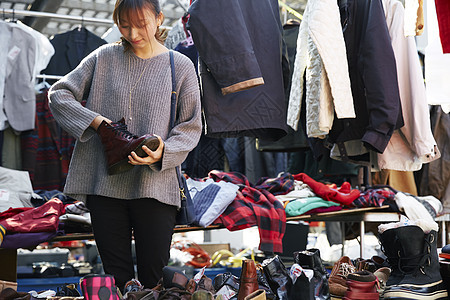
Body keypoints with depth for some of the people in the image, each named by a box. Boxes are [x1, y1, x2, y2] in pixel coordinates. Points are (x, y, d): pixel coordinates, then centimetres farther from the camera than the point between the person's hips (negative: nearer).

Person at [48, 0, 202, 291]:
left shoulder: (181, 66, 4)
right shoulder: (104, 57, 8)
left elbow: (191, 126, 4)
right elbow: (58, 94, 8)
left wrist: (163, 152, -15)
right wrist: (96, 120, -8)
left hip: (155, 187, -1)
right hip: (104, 185, 2)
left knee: (154, 280, 1)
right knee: (117, 279, 8)